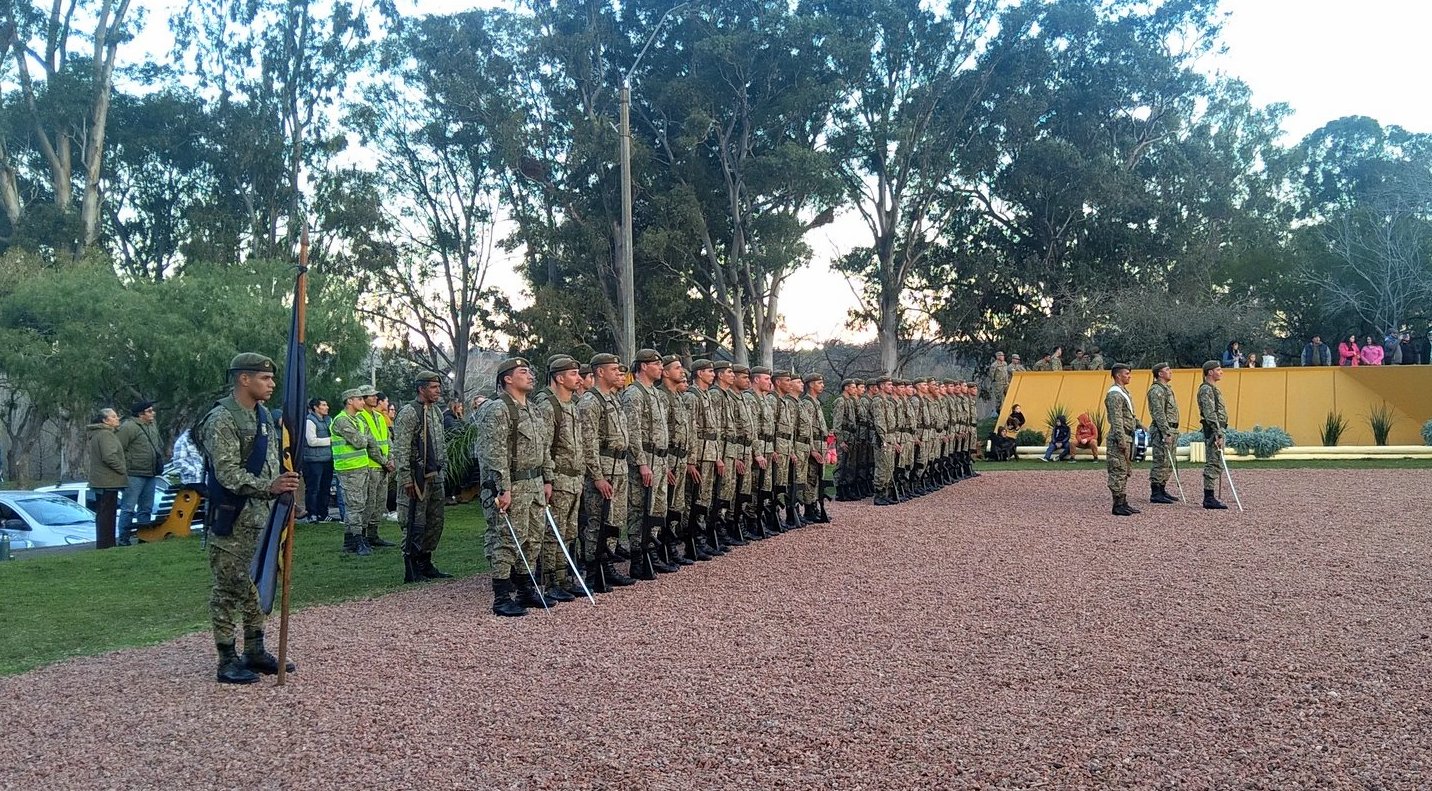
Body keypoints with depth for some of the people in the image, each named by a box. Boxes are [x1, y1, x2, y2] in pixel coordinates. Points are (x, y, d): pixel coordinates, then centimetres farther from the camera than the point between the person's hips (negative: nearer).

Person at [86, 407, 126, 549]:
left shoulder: (95, 434, 18)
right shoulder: (105, 434, -16)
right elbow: (109, 456, -25)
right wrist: (123, 469, -14)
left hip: (99, 480, 11)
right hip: (108, 481, -11)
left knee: (102, 513, 16)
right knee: (107, 513, -8)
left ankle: (103, 543, 23)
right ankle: (105, 544, -7)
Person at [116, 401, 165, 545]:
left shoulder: (152, 425, 15)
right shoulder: (128, 427, -13)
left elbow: (160, 446, 27)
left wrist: (160, 463, 20)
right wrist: (124, 468, -15)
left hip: (151, 475, 9)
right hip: (135, 475, -9)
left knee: (146, 509, 14)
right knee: (128, 508, -6)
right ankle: (123, 539, -2)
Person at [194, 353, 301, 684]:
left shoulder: (263, 415, 12)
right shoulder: (221, 420, -15)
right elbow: (228, 473, -23)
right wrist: (269, 487, -34)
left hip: (262, 516, 9)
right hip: (232, 519, -9)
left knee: (258, 586, 15)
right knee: (228, 589, 0)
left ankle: (255, 652, 25)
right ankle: (228, 662, 7)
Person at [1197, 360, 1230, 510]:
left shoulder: (1213, 389, 19)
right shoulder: (1206, 389, -14)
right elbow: (1210, 414, -21)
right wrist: (1218, 434, -24)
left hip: (1218, 430, 11)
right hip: (1213, 430, -11)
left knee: (1216, 465, 11)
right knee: (1213, 464, -10)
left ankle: (1209, 497, 15)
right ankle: (1209, 499, -8)